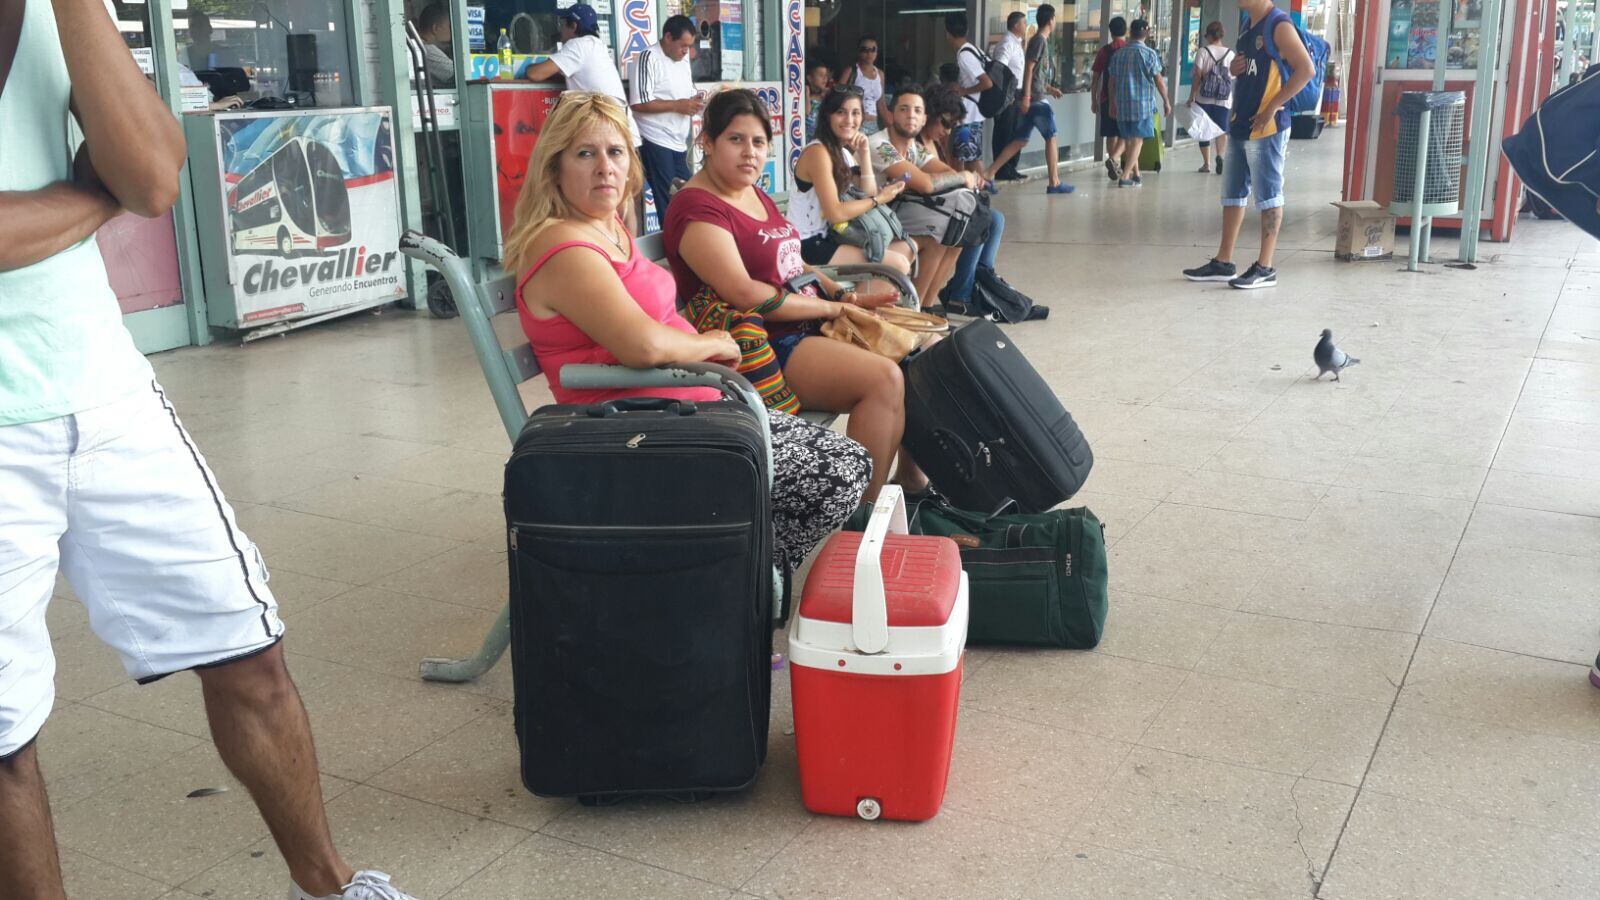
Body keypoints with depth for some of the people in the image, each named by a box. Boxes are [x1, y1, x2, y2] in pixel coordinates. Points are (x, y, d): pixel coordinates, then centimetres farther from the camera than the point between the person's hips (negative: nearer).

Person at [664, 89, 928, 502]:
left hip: (805, 326, 10)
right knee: (883, 378, -26)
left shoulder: (756, 196, 17)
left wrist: (847, 296, 4)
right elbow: (745, 294, -23)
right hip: (766, 347, -10)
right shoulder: (697, 208, -14)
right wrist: (831, 308, -15)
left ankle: (912, 475, 15)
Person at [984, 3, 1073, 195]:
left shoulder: (1038, 40, 18)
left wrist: (1049, 89, 27)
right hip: (1035, 99, -9)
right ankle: (1055, 183, 4)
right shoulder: (1040, 40, -10)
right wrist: (1026, 96, -23)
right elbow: (1029, 68, -18)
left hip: (1032, 98, 9)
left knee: (1020, 140, 8)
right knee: (1051, 137, 0)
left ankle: (990, 173, 4)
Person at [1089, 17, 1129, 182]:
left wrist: (1093, 100, 8)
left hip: (1107, 98, 1)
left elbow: (1095, 78, 0)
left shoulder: (1104, 51, -1)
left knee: (1111, 134, 10)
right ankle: (1114, 158, -17)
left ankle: (1115, 167, 14)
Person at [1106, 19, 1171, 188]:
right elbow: (1159, 80, -6)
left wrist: (1113, 104, 20)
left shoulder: (1118, 54, 5)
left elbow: (1112, 81, 10)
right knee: (1137, 139, -1)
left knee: (1128, 139, 15)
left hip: (1122, 104, 4)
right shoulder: (1149, 54, -7)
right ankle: (1125, 176, -11)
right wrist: (1166, 101, 4)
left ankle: (1136, 174, 24)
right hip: (1143, 103, -4)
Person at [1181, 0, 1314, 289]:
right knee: (1232, 195, 12)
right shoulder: (1248, 29, 16)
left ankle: (1265, 268, 1)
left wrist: (1272, 107, -19)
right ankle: (1223, 262, 20)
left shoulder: (1279, 25, -11)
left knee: (1268, 196, -3)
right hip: (1240, 125, 9)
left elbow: (1305, 69, -19)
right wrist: (1234, 68, 5)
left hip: (1266, 127, -9)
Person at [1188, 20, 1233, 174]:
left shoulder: (1203, 51, -5)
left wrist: (1191, 97, -6)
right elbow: (1233, 77, 2)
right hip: (1224, 100, 1)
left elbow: (1197, 76, -10)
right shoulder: (1230, 54, 3)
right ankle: (1220, 155, -23)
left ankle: (1206, 163, 12)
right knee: (1222, 129, 3)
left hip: (1204, 98, -1)